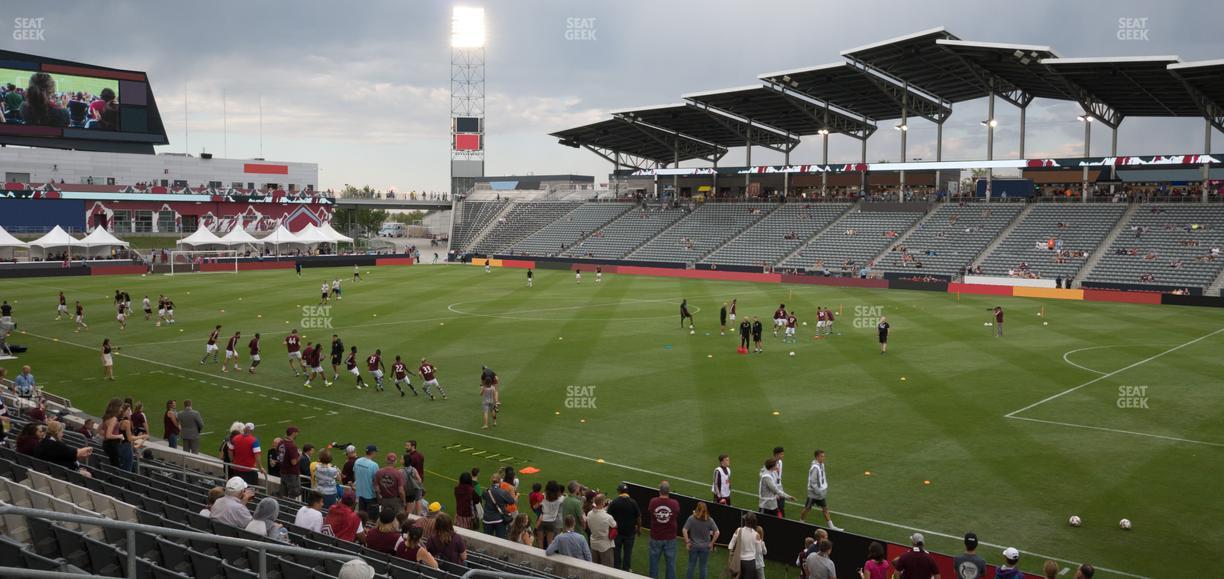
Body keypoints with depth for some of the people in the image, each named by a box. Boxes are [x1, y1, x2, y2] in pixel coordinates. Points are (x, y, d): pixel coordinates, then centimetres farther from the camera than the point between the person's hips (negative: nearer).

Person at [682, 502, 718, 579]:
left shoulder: (691, 518, -10)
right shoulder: (709, 520, -8)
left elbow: (684, 530, -15)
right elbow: (717, 533, -11)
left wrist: (687, 542, -7)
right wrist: (712, 543, -2)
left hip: (693, 546, 0)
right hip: (705, 547, 0)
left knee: (691, 565, 14)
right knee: (703, 567, 11)